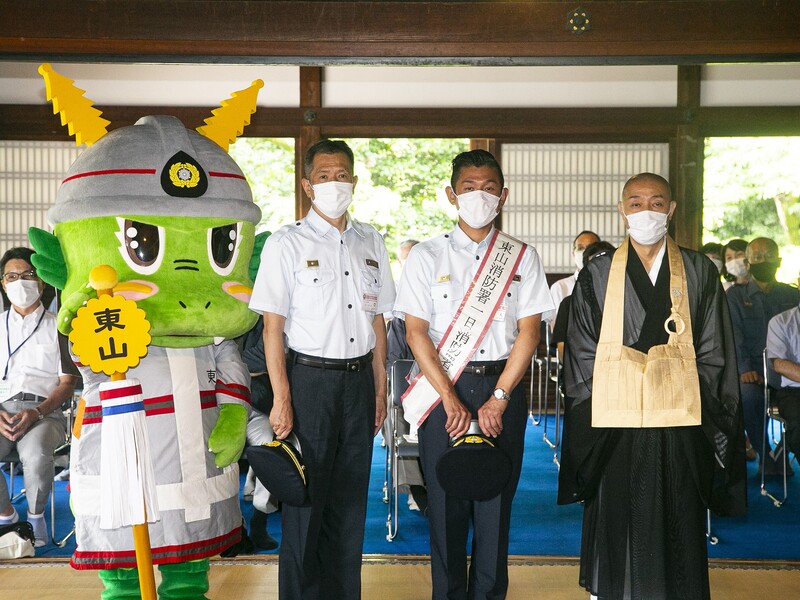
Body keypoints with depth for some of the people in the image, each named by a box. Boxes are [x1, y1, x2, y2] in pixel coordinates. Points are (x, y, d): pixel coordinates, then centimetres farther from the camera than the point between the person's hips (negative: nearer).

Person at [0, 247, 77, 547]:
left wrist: (36, 413, -13)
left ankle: (36, 515, -5)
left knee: (36, 454, -35)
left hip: (45, 412, -2)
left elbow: (67, 383, 5)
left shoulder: (57, 327, 12)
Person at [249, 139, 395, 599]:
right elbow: (273, 325, -6)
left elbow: (378, 320, 13)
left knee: (351, 498, 12)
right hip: (310, 379, -4)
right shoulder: (287, 244, -3)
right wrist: (282, 399, -12)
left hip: (359, 380, 4)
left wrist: (381, 388, 10)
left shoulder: (371, 243, 10)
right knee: (305, 500, 2)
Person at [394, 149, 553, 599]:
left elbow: (529, 332, 1)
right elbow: (416, 332, -2)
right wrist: (451, 399, -9)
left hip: (503, 388, 1)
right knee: (446, 502, 5)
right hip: (443, 387, 0)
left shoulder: (523, 257, 7)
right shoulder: (426, 257, 4)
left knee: (496, 501, 5)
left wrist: (498, 399, -8)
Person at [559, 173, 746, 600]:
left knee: (678, 530, 7)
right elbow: (582, 357, 4)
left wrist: (710, 417, -2)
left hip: (681, 425, 0)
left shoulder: (699, 273, 6)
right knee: (618, 528, 6)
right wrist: (590, 425, -3)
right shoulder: (597, 276, 5)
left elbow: (713, 355, 5)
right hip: (615, 426, 0)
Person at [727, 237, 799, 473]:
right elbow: (735, 335, 0)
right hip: (753, 368, -1)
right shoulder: (735, 295, 13)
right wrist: (744, 369, -17)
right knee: (748, 396, -32)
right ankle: (765, 455, -11)